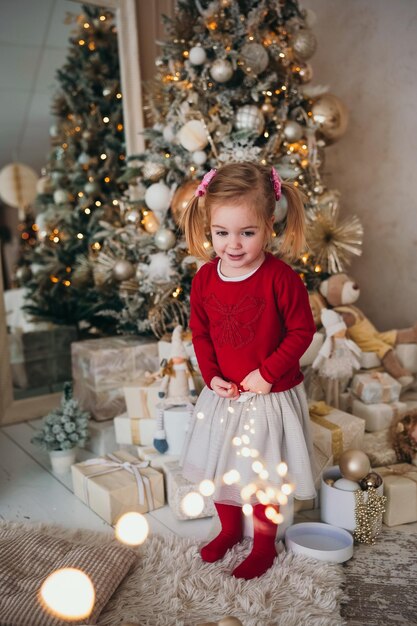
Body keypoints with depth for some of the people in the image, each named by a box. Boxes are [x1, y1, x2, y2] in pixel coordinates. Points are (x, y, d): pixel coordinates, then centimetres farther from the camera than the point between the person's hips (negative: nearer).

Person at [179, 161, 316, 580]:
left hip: (270, 396, -4)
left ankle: (264, 545, 36)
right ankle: (230, 529, 47)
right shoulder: (204, 278, -6)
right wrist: (211, 376, -8)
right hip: (222, 395, 5)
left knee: (261, 477, 11)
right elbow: (200, 331, 4)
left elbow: (302, 331, -14)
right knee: (219, 467, 20)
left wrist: (268, 373, -20)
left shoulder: (280, 278, -19)